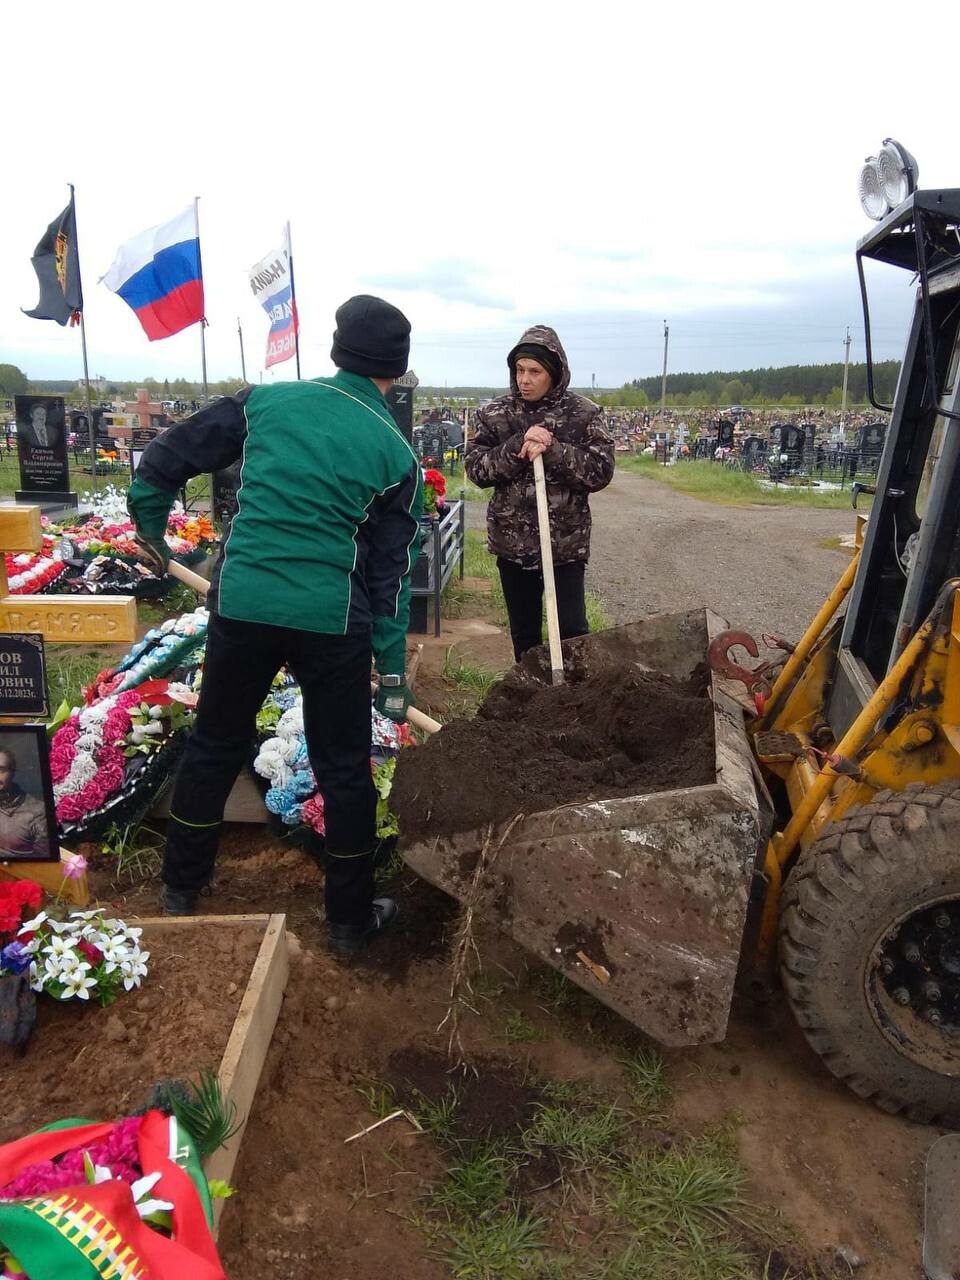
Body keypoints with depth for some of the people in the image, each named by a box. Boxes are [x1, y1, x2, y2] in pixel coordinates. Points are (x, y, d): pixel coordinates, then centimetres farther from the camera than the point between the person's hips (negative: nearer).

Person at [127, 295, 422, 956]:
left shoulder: (267, 400, 3)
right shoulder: (396, 453, -1)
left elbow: (167, 457, 8)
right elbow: (391, 572, 0)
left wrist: (149, 524, 26)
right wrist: (393, 669, 6)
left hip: (241, 607, 2)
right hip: (332, 623, -2)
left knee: (215, 746, 21)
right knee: (345, 769, 12)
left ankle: (181, 887, 38)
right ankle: (351, 918, 26)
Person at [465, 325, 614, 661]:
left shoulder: (584, 413, -3)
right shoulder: (494, 414, 2)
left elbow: (601, 472, -10)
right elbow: (476, 469, -5)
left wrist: (551, 450, -22)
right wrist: (517, 447, -20)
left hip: (566, 544, -2)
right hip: (512, 543, 2)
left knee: (573, 631, 0)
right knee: (524, 633, 14)